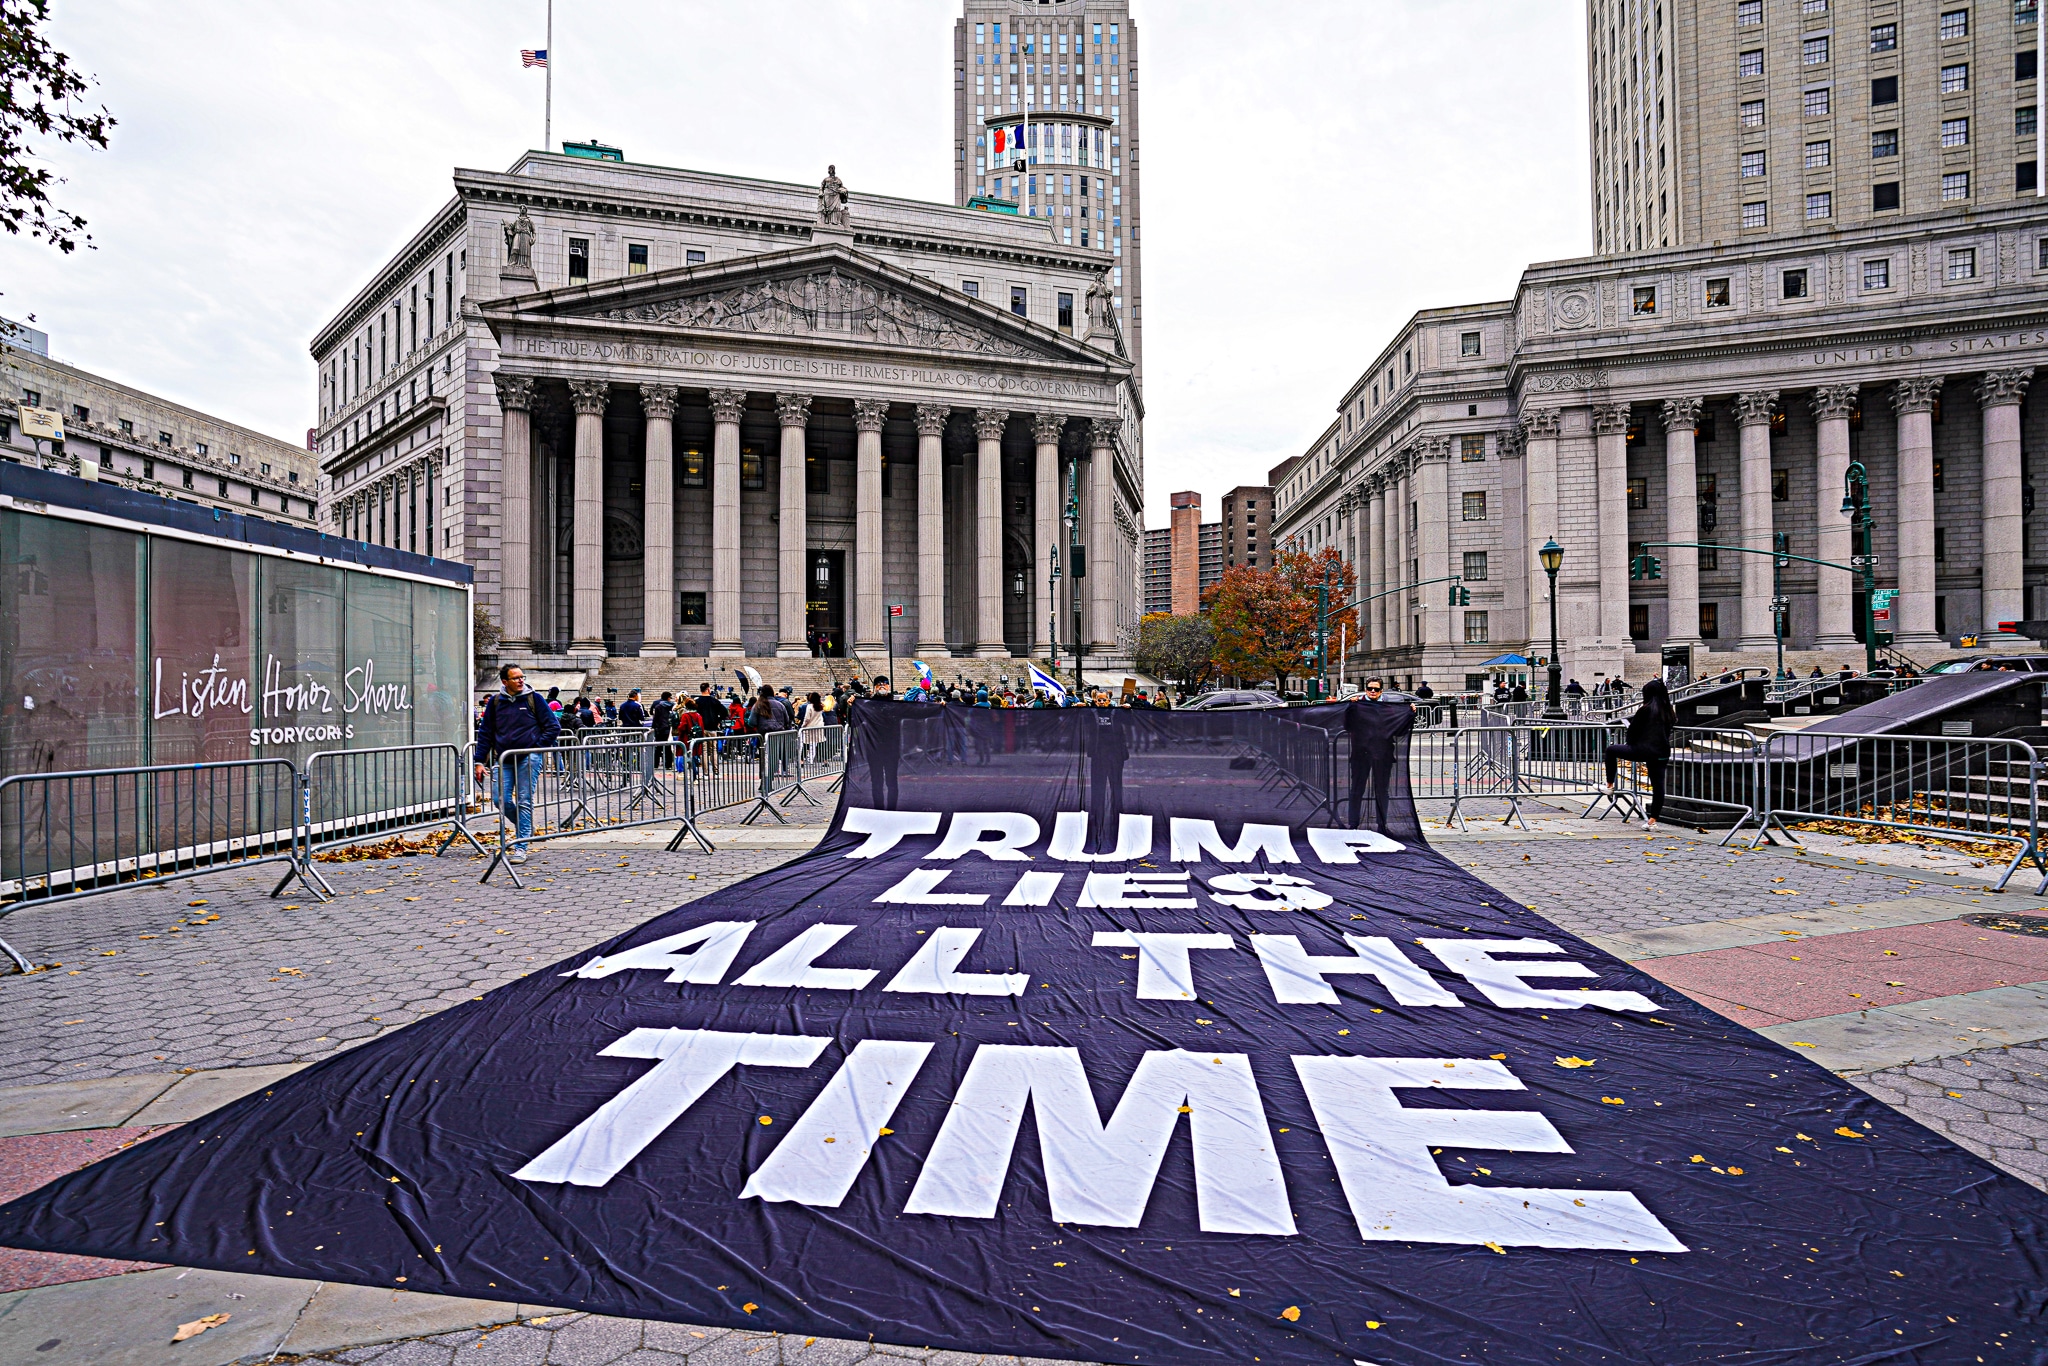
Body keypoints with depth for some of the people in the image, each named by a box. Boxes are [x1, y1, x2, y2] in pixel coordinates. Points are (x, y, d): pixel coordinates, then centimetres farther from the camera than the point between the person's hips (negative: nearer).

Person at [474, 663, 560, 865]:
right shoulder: (495, 701, 8)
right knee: (501, 799, -2)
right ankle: (524, 828, 26)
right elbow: (485, 732, 12)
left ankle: (520, 847, -2)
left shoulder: (533, 698, 1)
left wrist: (537, 746, -5)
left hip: (528, 757, -3)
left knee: (524, 801, -5)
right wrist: (480, 761, 8)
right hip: (504, 759, 3)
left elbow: (553, 726, 3)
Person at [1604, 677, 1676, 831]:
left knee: (1611, 750, 14)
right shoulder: (1669, 712, 9)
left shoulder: (1645, 710, -9)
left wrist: (1629, 744, 17)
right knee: (1658, 785, 7)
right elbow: (1668, 730, 22)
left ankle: (1610, 786, 16)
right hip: (1662, 753, 6)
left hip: (1643, 750, -6)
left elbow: (1633, 730, -3)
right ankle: (1653, 820, 12)